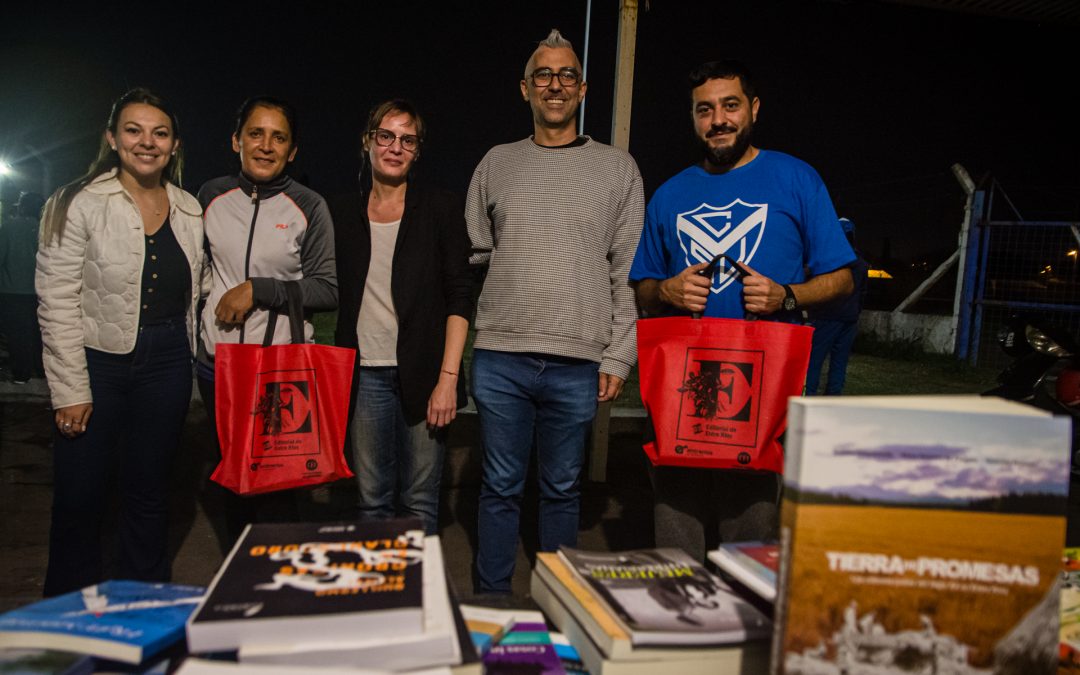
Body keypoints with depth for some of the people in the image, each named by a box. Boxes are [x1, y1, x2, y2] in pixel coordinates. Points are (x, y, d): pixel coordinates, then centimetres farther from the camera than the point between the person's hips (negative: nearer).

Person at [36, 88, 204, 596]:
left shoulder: (189, 211, 6)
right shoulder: (79, 204, -8)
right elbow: (57, 302, -10)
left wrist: (185, 365, 11)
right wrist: (70, 390, -13)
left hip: (166, 363, 4)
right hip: (97, 359, -3)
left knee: (148, 492, 13)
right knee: (79, 497, 4)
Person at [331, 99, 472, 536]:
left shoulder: (441, 210, 1)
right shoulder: (343, 213, 9)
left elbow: (459, 298, -4)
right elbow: (332, 295, 14)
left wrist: (448, 377, -11)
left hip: (423, 374, -2)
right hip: (365, 374, 2)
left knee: (420, 501, 4)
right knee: (373, 500, 9)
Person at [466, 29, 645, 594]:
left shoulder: (617, 169, 7)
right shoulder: (497, 163, 11)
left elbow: (629, 273, 4)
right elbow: (473, 258, 12)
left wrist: (617, 356, -2)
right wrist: (455, 351, 4)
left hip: (578, 363, -1)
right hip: (499, 357, 1)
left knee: (562, 489, 11)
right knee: (500, 487, 9)